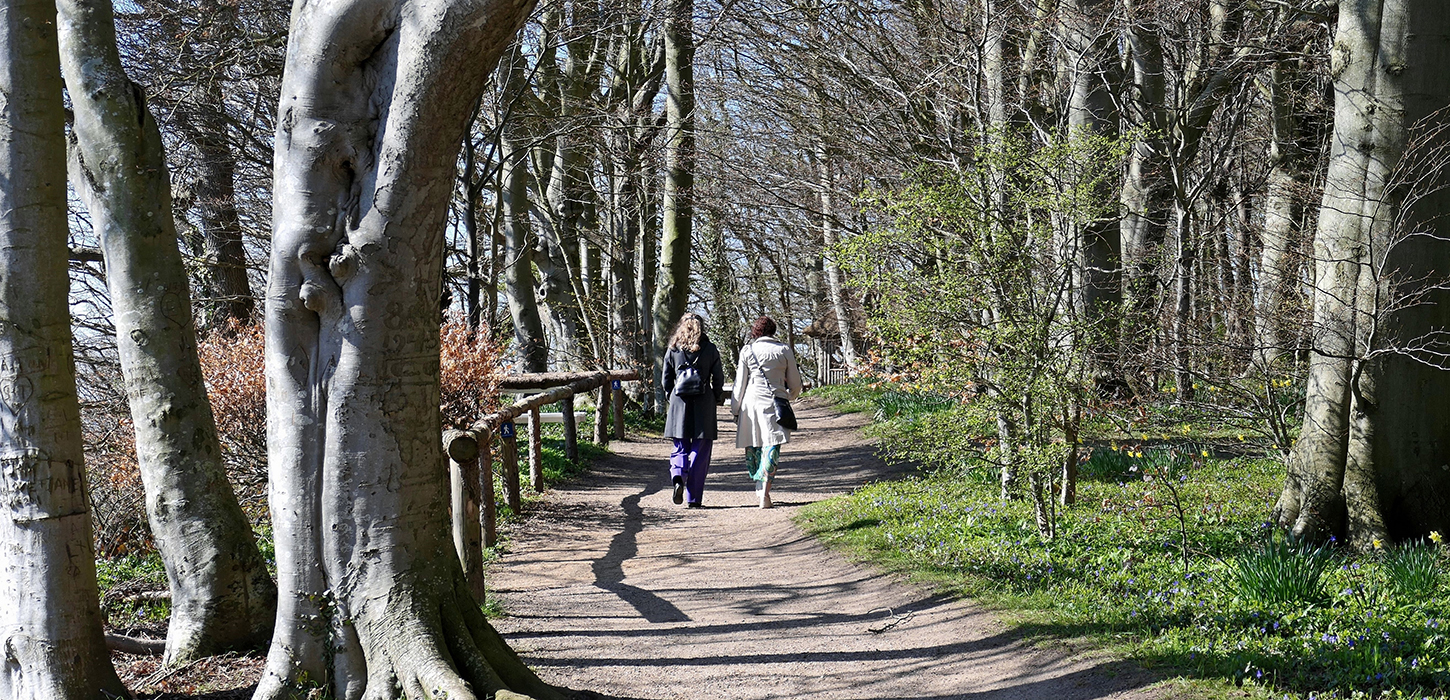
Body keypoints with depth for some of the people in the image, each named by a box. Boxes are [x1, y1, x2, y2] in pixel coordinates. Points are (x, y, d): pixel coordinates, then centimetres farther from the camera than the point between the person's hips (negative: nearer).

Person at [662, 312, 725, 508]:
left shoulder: (673, 350, 4)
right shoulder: (709, 349, 1)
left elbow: (666, 381, 7)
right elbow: (719, 379, 2)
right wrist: (716, 397, 17)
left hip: (679, 404, 1)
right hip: (704, 405, -1)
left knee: (680, 448, 12)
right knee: (700, 451, 4)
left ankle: (678, 478, -18)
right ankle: (693, 498, 2)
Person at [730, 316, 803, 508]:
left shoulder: (747, 351, 4)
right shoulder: (784, 350, 4)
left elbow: (740, 383, 5)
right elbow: (795, 383, 10)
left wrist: (735, 410, 12)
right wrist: (791, 396, 32)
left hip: (751, 402, 1)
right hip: (774, 403, -1)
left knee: (752, 447, 13)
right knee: (771, 447, -3)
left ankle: (758, 487, 18)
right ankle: (764, 490, -15)